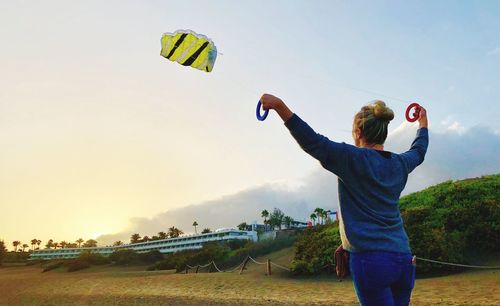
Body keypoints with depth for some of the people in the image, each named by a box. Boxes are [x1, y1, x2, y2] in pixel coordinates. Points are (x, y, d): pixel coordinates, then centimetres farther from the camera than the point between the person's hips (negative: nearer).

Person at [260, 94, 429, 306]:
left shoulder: (353, 159, -9)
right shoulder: (400, 164, 11)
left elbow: (312, 142, -19)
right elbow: (419, 150, 33)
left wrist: (279, 106, -22)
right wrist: (423, 121, 52)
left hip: (370, 258, -7)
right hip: (404, 259, 7)